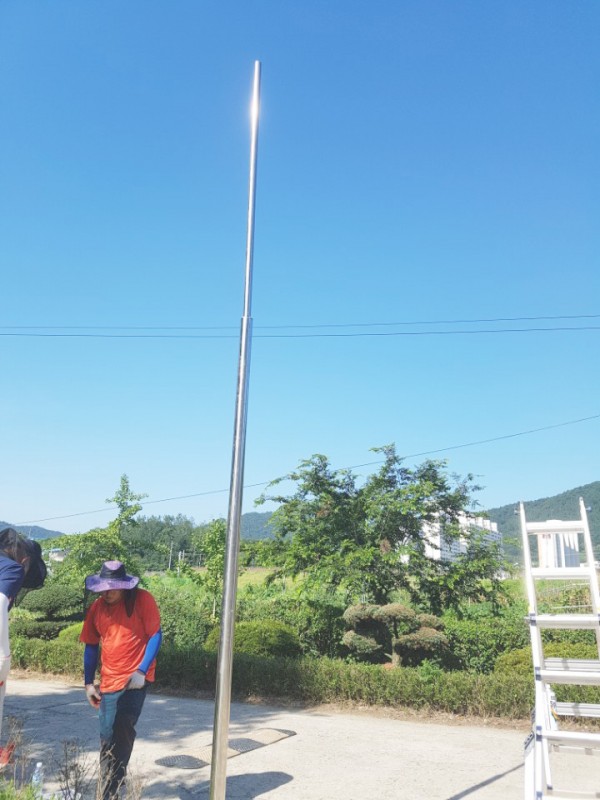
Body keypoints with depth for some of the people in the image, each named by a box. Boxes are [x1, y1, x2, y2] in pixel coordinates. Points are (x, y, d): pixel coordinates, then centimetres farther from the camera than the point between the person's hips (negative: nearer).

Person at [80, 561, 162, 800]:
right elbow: (91, 646, 10)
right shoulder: (97, 607, 2)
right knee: (108, 740, 12)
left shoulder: (142, 600, -12)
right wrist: (89, 683, 10)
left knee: (122, 735, -8)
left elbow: (155, 636, -11)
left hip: (134, 679, -5)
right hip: (109, 682, 5)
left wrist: (141, 671, -17)